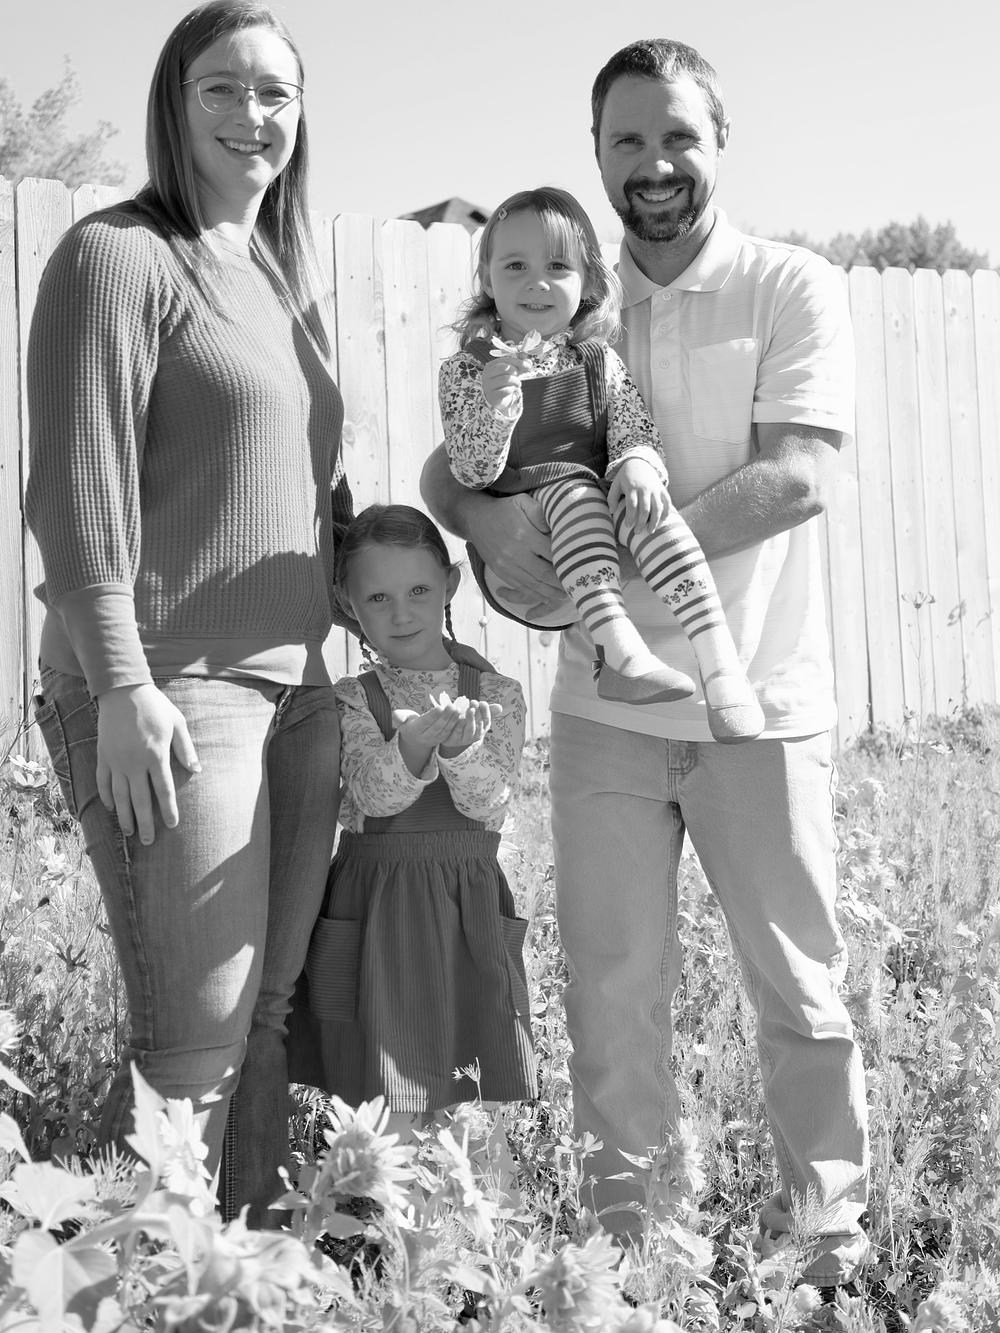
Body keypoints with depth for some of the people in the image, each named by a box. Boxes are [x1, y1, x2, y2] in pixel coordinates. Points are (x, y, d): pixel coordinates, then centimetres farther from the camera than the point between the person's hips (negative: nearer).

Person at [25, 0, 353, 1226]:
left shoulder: (286, 281, 19)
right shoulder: (118, 255, -4)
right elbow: (79, 484, -13)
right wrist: (123, 683, -19)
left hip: (296, 689, 8)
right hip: (172, 690, -8)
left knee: (271, 1020, 10)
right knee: (197, 1046, -8)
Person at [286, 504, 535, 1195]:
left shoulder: (497, 696, 5)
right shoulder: (352, 700, 1)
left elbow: (491, 803, -7)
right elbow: (374, 793, -15)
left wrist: (459, 743, -27)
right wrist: (419, 738, -34)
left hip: (468, 909, 1)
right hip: (376, 909, -1)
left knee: (472, 1121, 2)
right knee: (392, 1118, -1)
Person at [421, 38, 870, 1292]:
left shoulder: (792, 290, -2)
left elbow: (794, 478, -16)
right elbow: (445, 466, 9)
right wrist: (491, 522, -16)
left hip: (757, 704, -3)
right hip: (603, 708, 3)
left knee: (797, 985, 8)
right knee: (612, 987, 8)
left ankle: (827, 1229, 23)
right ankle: (626, 1232, 22)